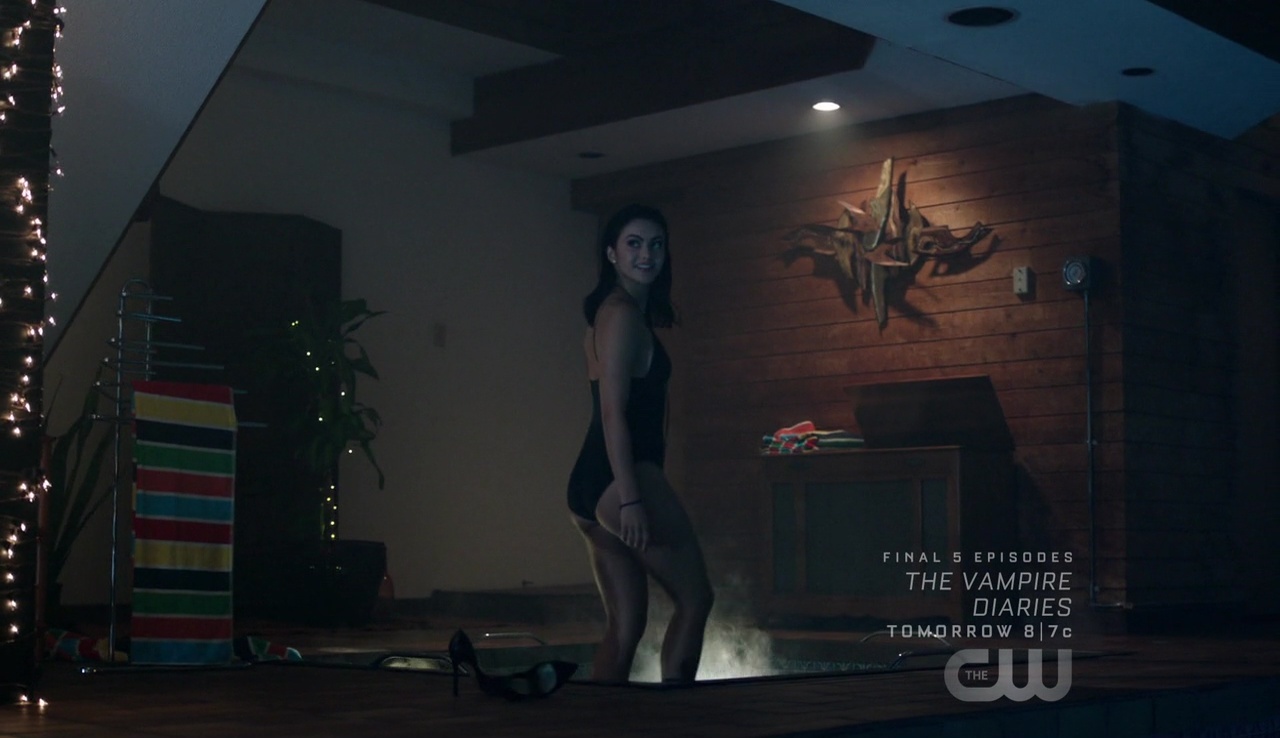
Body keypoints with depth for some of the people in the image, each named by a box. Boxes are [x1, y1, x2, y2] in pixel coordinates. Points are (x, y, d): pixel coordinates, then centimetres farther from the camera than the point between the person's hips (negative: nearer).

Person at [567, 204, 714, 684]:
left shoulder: (609, 312, 20)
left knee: (624, 624, 10)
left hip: (588, 486, 9)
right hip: (623, 480, -9)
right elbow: (613, 411, -18)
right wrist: (630, 498, -23)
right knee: (695, 599, 1)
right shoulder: (624, 315, -10)